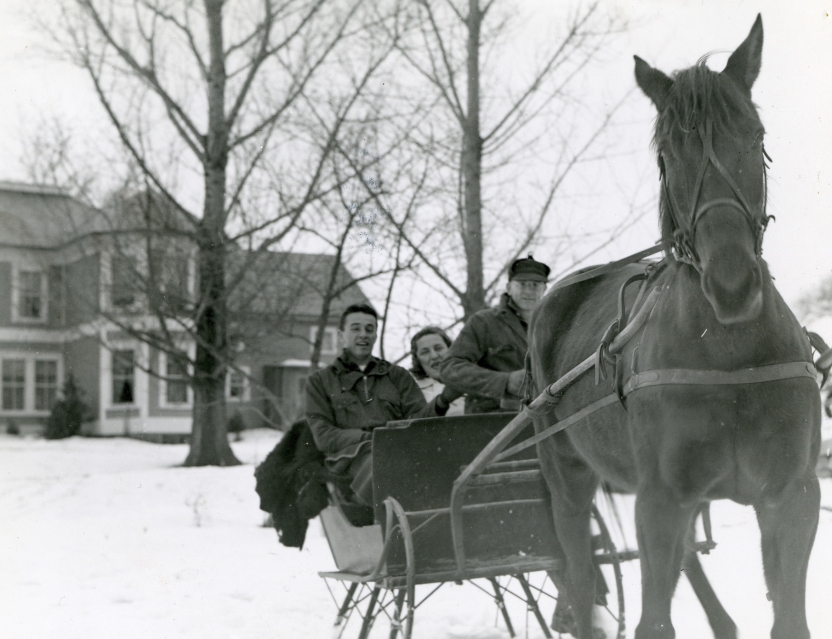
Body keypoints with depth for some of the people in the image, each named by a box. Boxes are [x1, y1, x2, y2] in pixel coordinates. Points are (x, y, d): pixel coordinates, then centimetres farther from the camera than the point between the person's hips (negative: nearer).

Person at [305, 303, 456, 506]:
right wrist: (369, 437, -6)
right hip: (353, 456, -2)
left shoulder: (397, 375, 30)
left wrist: (440, 404, -9)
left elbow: (417, 418, 15)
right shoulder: (320, 381, 23)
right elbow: (324, 436, 10)